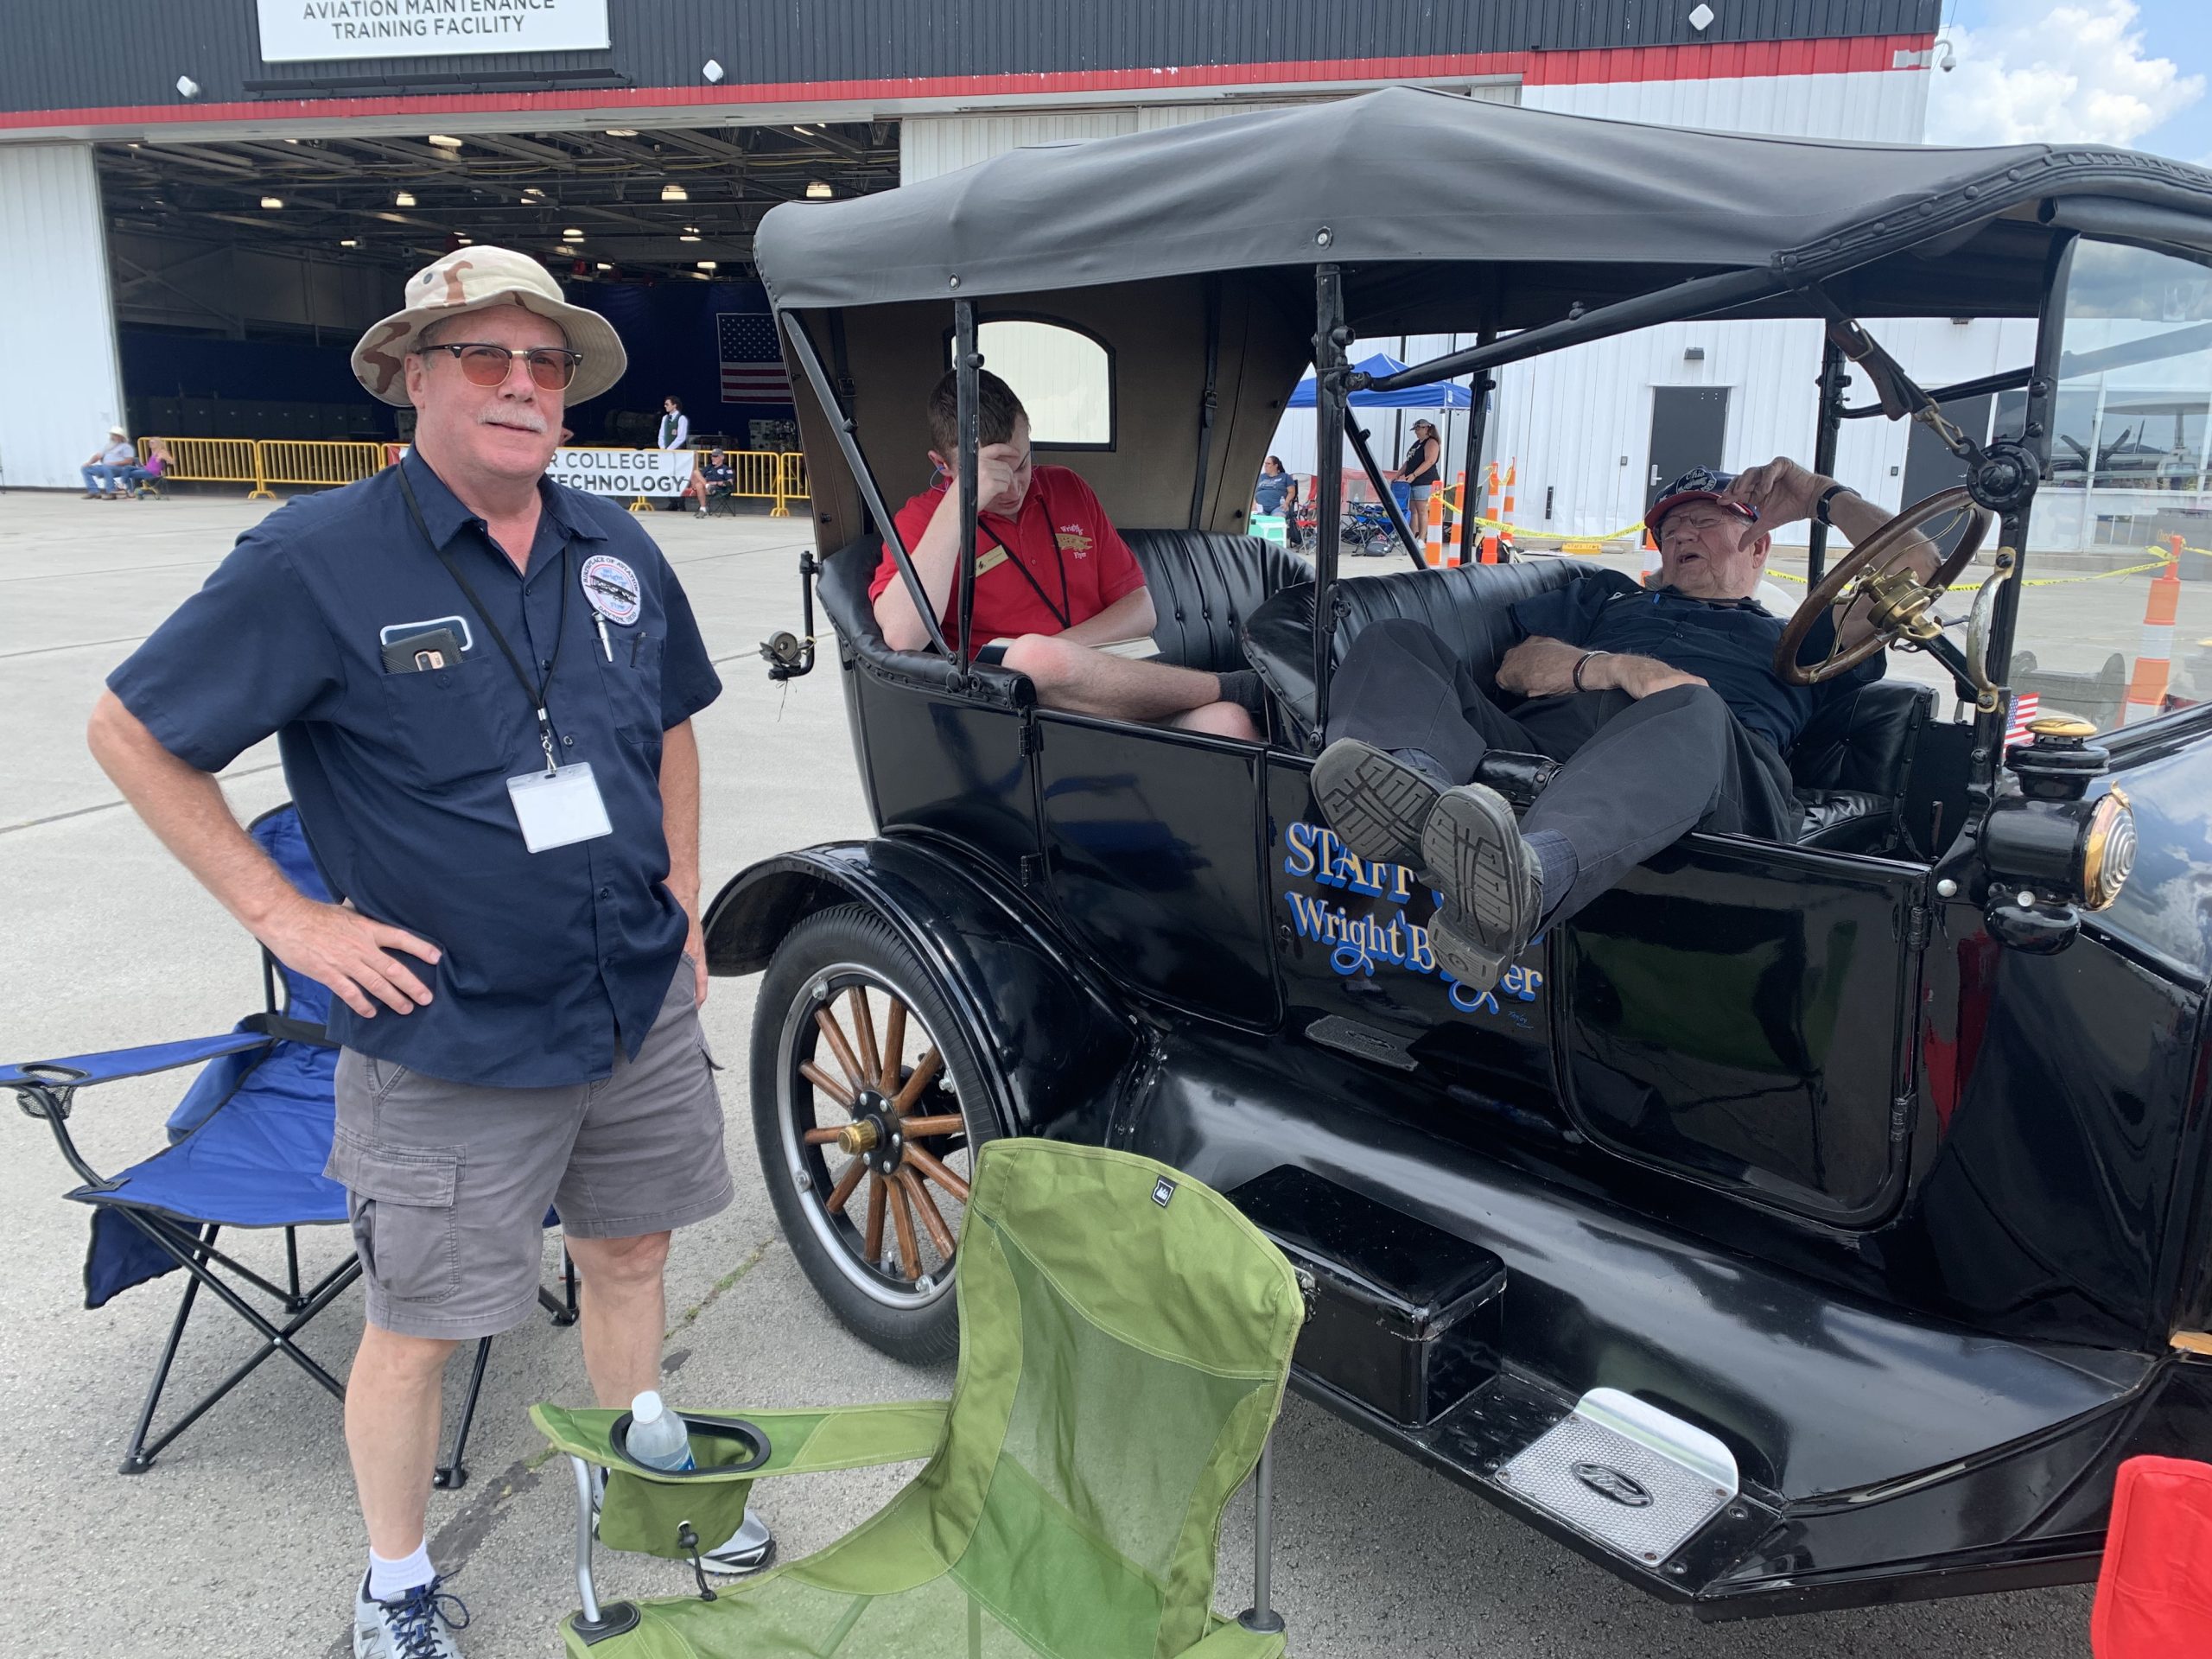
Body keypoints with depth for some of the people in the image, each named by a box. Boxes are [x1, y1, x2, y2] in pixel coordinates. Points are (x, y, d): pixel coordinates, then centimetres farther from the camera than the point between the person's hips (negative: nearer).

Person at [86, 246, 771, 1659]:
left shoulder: (616, 550, 3)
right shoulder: (317, 562, -14)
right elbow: (133, 732, -7)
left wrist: (683, 895, 10)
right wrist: (286, 915, -11)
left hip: (641, 1004, 5)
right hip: (450, 1035, -5)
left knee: (630, 1248, 21)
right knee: (422, 1324, 9)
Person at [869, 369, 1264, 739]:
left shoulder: (1066, 489, 18)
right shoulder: (923, 519, 4)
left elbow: (1140, 611, 14)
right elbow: (902, 636, -16)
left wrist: (1054, 648, -6)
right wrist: (959, 505, -18)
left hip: (1114, 692, 2)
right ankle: (1233, 686, -17)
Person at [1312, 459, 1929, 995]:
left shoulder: (1796, 640, 40)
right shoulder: (1609, 598, 42)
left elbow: (1915, 567, 29)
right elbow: (1517, 667, 21)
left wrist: (1822, 495, 35)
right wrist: (1614, 667, 2)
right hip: (1541, 739, 2)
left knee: (1692, 711, -39)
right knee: (1393, 643, -15)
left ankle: (1529, 875, -68)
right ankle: (1419, 787, -51)